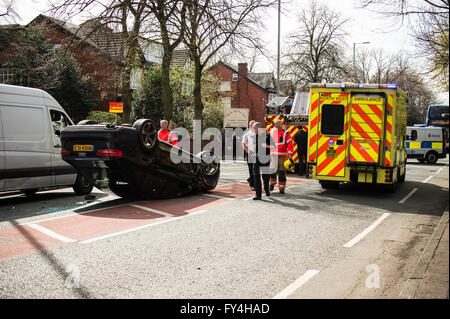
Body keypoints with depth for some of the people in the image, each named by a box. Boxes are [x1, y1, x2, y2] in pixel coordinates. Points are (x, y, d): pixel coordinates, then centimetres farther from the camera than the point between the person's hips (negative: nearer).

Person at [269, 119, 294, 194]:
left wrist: (289, 155, -11)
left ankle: (281, 188, 4)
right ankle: (272, 183, 24)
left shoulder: (285, 133, 2)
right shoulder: (271, 132, 13)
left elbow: (289, 144, -3)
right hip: (273, 155, 2)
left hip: (282, 156, -2)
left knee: (282, 172, -3)